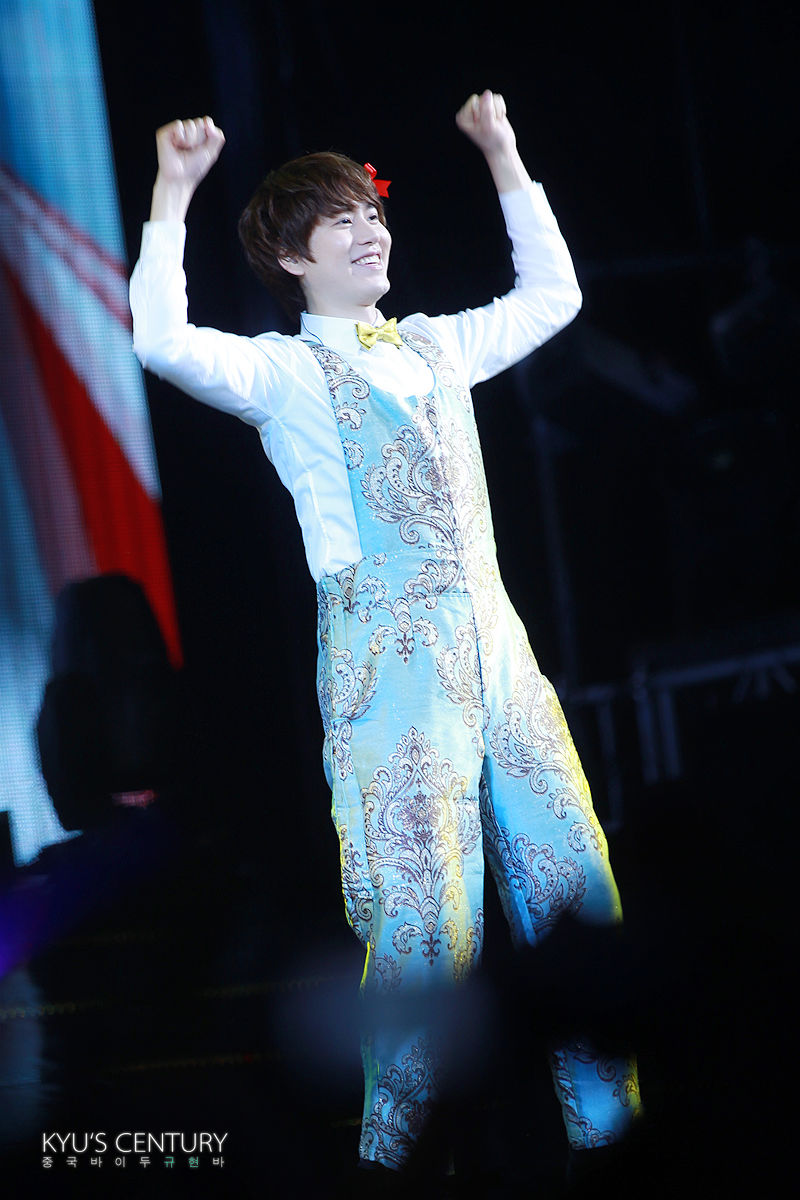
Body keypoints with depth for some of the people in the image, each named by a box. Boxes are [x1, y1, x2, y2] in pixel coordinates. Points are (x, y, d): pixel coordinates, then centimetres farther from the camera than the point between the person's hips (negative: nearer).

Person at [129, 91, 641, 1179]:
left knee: (575, 884, 6)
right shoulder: (283, 372, 2)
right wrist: (173, 194, -18)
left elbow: (551, 295, 29)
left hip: (496, 645, 6)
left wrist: (505, 159, 26)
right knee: (426, 917, -9)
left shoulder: (435, 348, 20)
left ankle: (608, 1126, 18)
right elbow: (164, 343, -15)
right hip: (390, 659, -6)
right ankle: (395, 1147, 6)